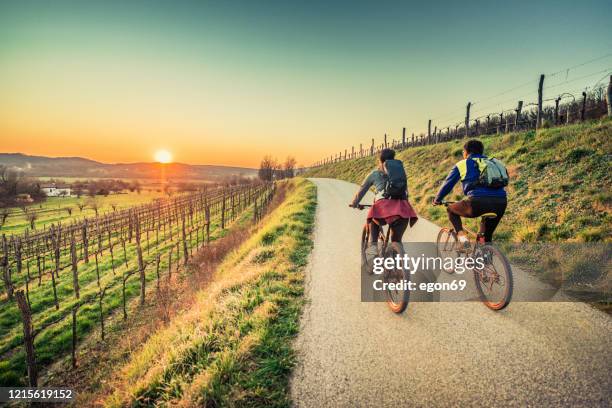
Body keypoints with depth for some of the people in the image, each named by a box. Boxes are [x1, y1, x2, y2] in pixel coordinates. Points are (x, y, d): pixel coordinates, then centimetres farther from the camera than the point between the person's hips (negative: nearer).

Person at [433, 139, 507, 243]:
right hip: (501, 203, 5)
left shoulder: (462, 164, 15)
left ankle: (461, 235, 3)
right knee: (487, 237, 27)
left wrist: (437, 199, 36)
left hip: (478, 202, -5)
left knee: (451, 209, 24)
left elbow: (447, 184, 20)